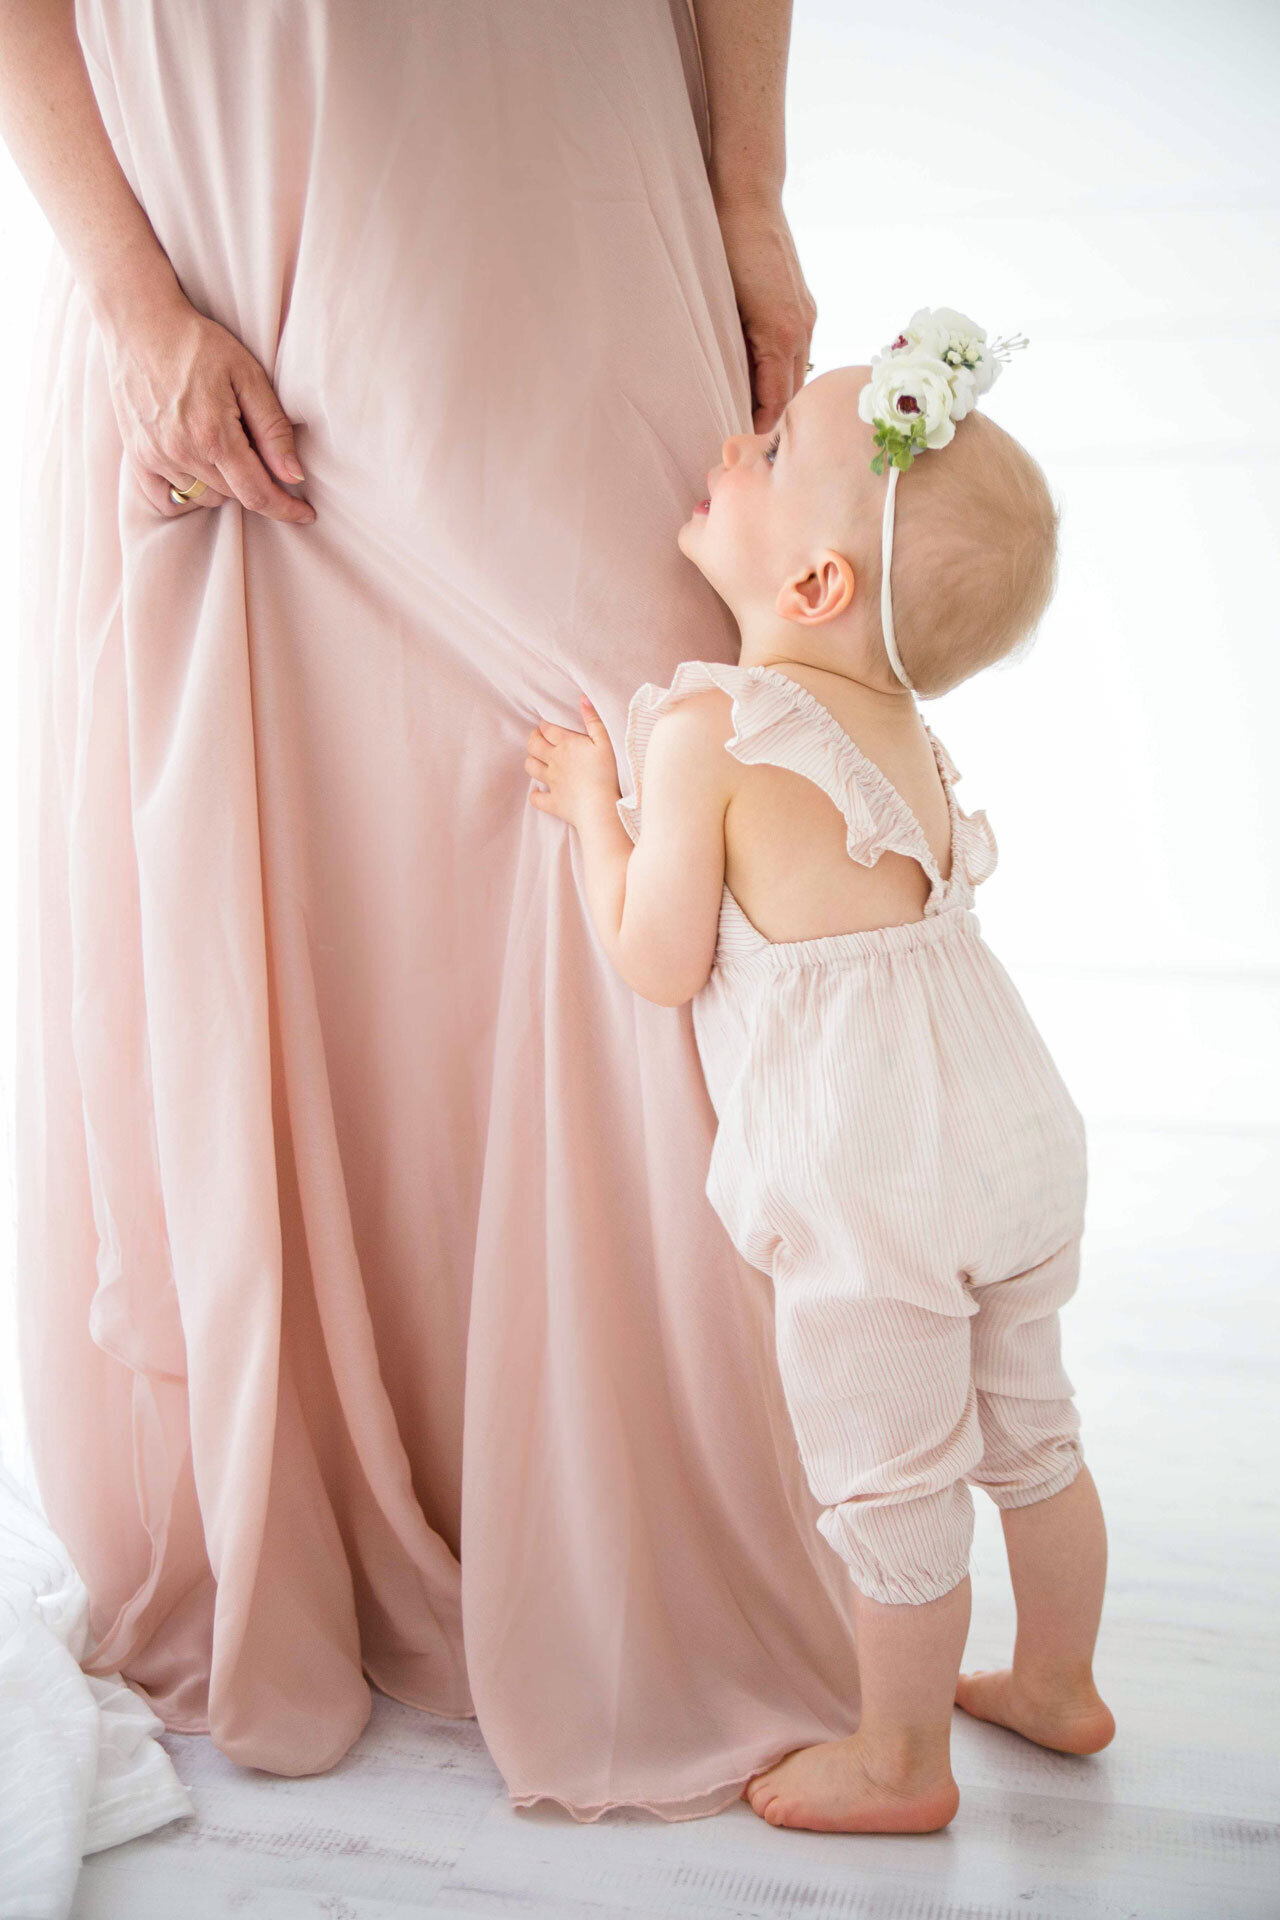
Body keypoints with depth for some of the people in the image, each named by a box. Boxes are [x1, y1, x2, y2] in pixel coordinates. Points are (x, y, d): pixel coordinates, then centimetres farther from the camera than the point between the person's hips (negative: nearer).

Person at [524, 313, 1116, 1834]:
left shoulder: (702, 728, -15)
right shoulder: (897, 721, 9)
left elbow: (661, 965, -12)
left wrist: (593, 806, 2)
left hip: (870, 1180, -8)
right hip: (1013, 1125, 8)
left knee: (889, 1486, 9)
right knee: (1028, 1432, 23)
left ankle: (900, 1762, 27)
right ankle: (1058, 1687, 42)